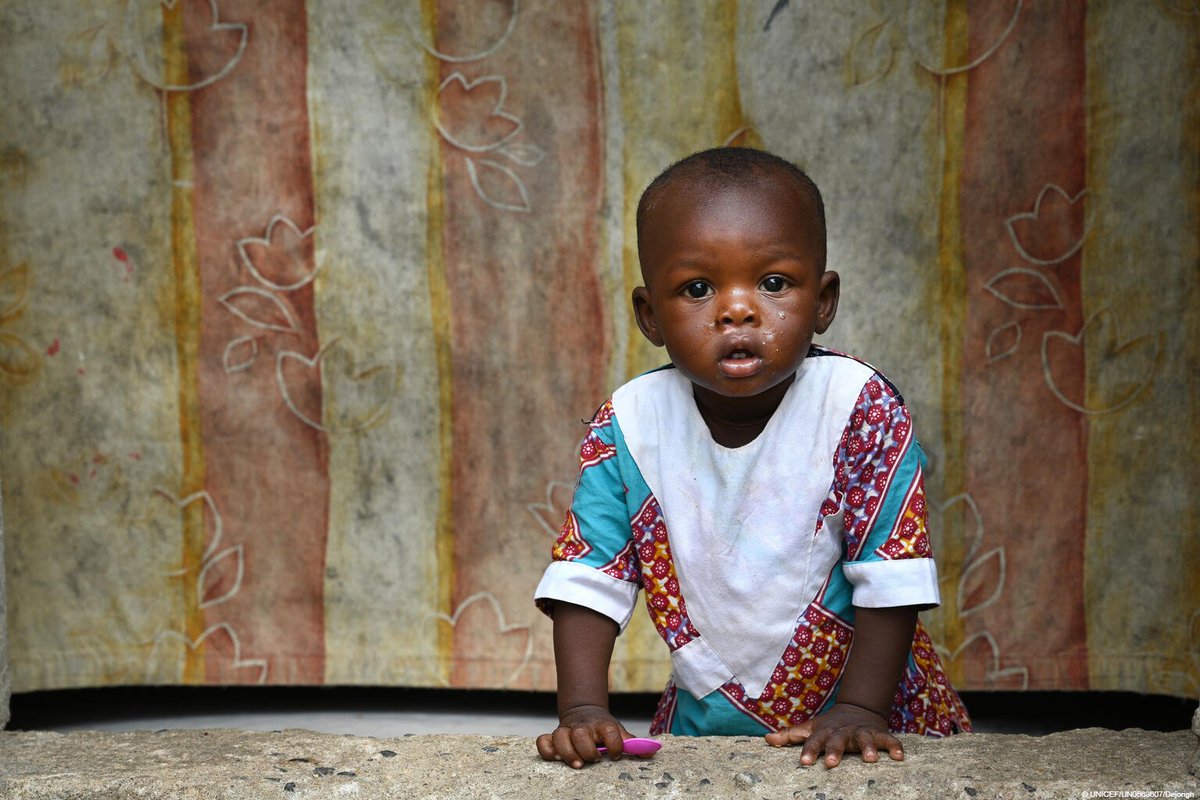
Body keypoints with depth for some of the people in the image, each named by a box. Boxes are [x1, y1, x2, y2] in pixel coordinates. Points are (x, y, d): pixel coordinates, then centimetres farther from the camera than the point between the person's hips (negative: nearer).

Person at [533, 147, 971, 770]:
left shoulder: (861, 408, -14)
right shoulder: (628, 426, -8)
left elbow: (890, 577, -11)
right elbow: (589, 579, -4)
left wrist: (859, 710, -16)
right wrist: (583, 711, -13)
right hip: (706, 722, 2)